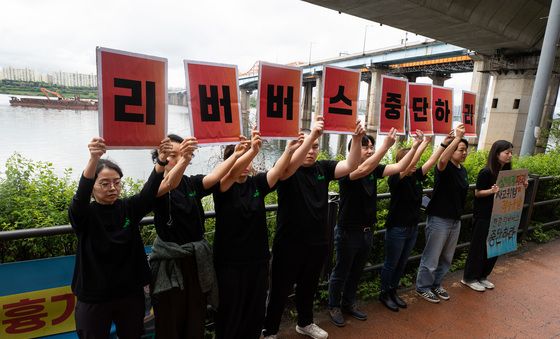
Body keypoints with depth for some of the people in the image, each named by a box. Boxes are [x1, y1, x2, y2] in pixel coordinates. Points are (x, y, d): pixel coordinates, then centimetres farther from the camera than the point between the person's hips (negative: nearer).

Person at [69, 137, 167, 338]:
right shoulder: (84, 215, -9)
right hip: (94, 298, -2)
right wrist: (93, 159, -49)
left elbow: (150, 191, -19)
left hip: (131, 293, 3)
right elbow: (81, 195, -30)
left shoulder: (129, 208, -3)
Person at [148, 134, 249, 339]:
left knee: (196, 320, 17)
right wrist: (183, 160, -52)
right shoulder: (156, 185, -9)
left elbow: (215, 176, -17)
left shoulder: (192, 183, 2)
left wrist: (236, 155, -34)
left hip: (197, 259, 4)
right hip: (170, 262, -4)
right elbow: (169, 185, -32)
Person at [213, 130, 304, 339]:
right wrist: (253, 150, -45)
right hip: (230, 261, -4)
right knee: (230, 312, 10)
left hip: (258, 259, 4)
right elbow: (232, 173, -31)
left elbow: (278, 171, -14)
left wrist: (289, 151, -31)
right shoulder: (223, 186, -10)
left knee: (256, 309, 18)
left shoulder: (257, 183, 1)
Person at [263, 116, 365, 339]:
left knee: (308, 287, 25)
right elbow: (291, 165, -36)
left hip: (317, 242, 5)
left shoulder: (323, 168, 1)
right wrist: (311, 135, -46)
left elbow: (350, 166, -10)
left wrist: (356, 140, -26)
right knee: (280, 290, 10)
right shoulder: (288, 170, -12)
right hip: (289, 243, -5)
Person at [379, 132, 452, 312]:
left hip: (413, 228, 7)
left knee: (402, 263, 19)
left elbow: (432, 161, -1)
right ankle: (384, 294, 26)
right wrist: (424, 143, -33)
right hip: (397, 229, -7)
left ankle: (393, 291, 36)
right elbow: (409, 164, -33)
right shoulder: (395, 178, -17)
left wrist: (445, 143, -8)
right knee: (391, 264, 8)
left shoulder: (416, 176, 2)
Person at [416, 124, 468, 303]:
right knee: (431, 257, 3)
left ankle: (436, 284, 35)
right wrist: (457, 138, -41)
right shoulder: (445, 168, -14)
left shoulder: (463, 171, 9)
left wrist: (458, 215, 21)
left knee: (446, 258, 18)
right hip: (439, 219, -8)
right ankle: (423, 287, 19)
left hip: (455, 220, 8)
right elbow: (442, 160, -40)